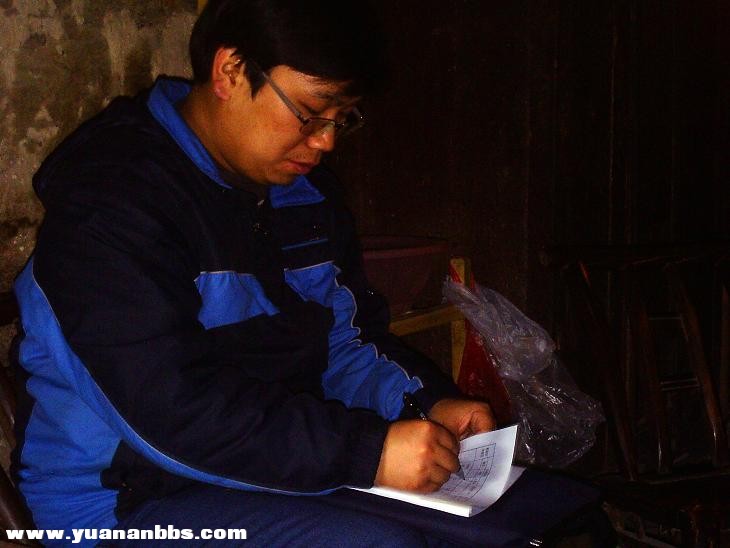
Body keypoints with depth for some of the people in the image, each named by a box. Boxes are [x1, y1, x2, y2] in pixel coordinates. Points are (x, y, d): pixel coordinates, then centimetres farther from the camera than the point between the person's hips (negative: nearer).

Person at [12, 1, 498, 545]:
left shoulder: (305, 185, 9)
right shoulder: (111, 194, -19)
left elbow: (349, 338, 15)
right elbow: (167, 409, -28)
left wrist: (431, 400, -6)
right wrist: (368, 449, -30)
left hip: (286, 468, 8)